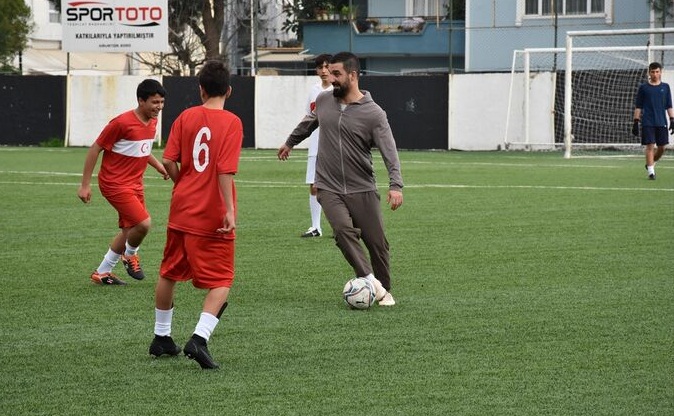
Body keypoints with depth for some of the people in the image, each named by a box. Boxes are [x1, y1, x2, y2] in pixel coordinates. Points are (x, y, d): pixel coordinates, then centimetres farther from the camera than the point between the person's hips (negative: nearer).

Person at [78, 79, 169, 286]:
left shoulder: (152, 122, 4)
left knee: (129, 231, 14)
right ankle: (130, 255, 11)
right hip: (115, 183, -9)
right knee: (143, 223, -19)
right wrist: (85, 185, -14)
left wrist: (157, 165, 8)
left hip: (135, 184, 9)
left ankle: (102, 273, 28)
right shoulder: (122, 123, -20)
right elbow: (95, 150, -14)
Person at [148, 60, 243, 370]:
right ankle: (200, 338, -20)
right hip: (213, 216, -4)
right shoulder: (231, 123, -10)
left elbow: (168, 161, -2)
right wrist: (230, 210, -17)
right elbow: (226, 170, -18)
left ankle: (161, 337, 31)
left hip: (181, 210, 4)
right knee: (221, 282, 1)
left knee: (169, 273, 21)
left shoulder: (186, 117, 2)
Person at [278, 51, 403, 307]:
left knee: (377, 242, -1)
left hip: (362, 189, -2)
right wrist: (290, 142, 42)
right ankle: (369, 280, -21)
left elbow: (389, 151, -16)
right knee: (343, 230, -24)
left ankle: (384, 291, 19)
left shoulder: (373, 114, -9)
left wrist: (396, 185, -29)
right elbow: (309, 123, 28)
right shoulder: (324, 101, 5)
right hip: (329, 188, 2)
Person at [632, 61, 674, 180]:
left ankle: (651, 163, 29)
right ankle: (651, 171, -5)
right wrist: (636, 122, 0)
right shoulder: (643, 87, 4)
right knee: (650, 146, -8)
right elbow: (638, 107, 6)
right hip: (647, 123, -2)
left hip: (661, 122, 3)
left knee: (662, 147, 4)